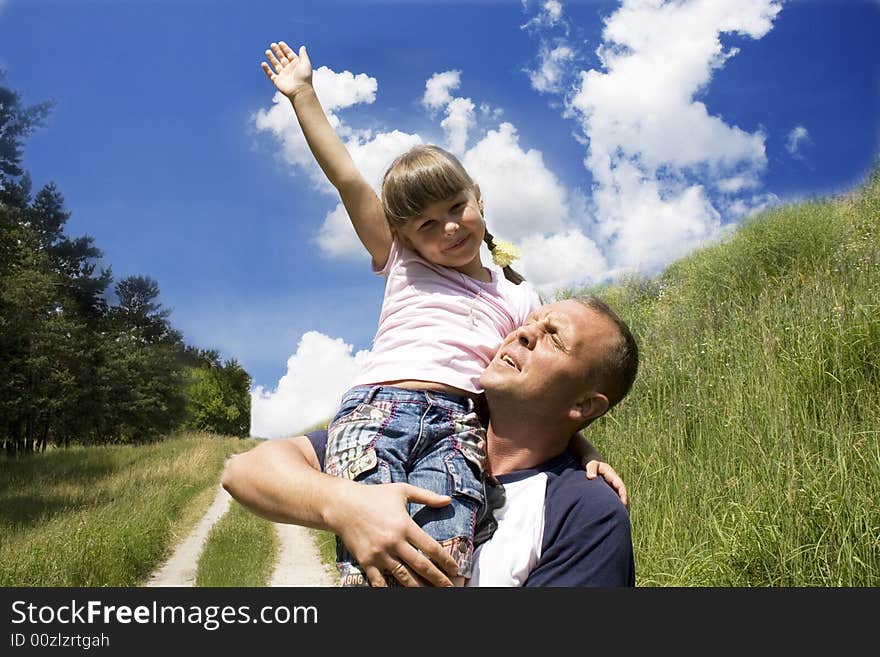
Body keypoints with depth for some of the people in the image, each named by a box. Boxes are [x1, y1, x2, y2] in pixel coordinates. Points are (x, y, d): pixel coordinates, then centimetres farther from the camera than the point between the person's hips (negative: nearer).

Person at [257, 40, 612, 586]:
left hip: (461, 423, 0)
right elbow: (347, 180, 20)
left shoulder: (519, 299, 24)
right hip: (375, 406, 0)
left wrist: (585, 449, 4)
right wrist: (303, 94, 19)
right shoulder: (403, 266, 24)